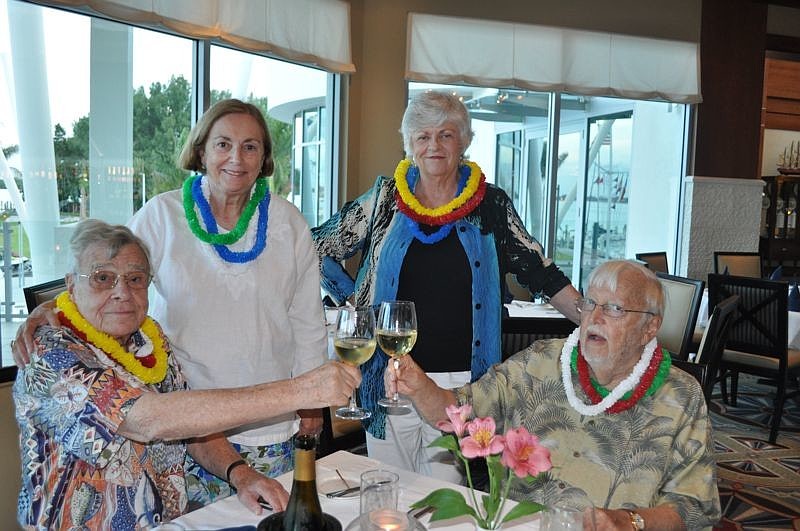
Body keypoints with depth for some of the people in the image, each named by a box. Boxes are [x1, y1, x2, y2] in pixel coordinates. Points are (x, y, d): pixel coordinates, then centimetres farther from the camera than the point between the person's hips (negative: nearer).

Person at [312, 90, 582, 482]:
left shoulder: (491, 206, 2)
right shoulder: (385, 200, 3)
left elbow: (542, 274, 4)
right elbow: (319, 248, 10)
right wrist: (355, 302, 3)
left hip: (461, 384, -1)